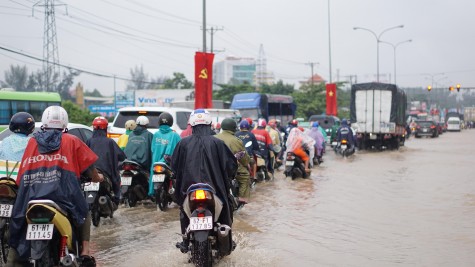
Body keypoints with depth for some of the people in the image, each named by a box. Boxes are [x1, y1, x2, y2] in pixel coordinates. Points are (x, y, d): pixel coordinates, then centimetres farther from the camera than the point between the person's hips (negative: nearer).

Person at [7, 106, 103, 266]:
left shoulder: (32, 142, 20)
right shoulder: (71, 141, 12)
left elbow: (22, 173, 20)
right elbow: (89, 167, 13)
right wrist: (97, 178, 33)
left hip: (30, 199, 2)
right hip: (63, 197, -1)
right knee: (84, 214, 25)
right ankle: (85, 252, 8)